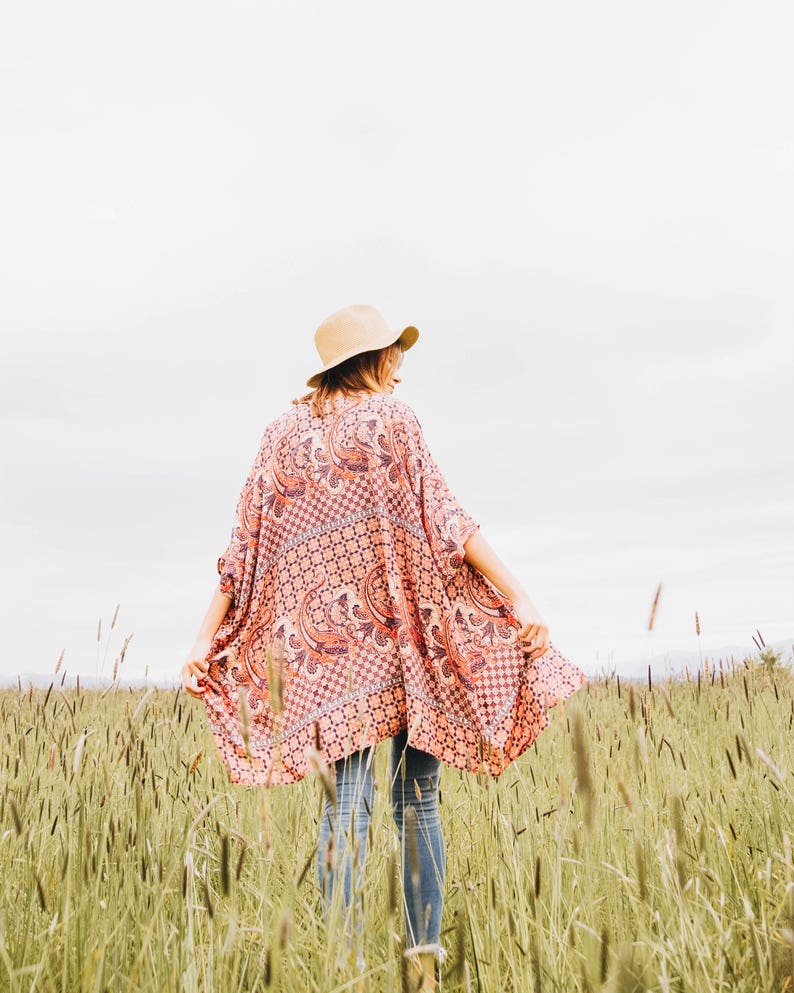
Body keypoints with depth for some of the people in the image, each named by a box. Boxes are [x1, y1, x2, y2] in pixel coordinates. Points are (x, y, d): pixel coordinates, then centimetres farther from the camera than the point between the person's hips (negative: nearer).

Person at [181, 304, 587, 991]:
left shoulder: (286, 432, 12)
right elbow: (445, 520, -10)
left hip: (325, 638, 3)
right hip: (403, 632, -3)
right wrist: (519, 598, -14)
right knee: (417, 800, 7)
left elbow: (246, 545, 7)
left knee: (346, 800, 3)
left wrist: (207, 638, 8)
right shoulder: (391, 417, 1)